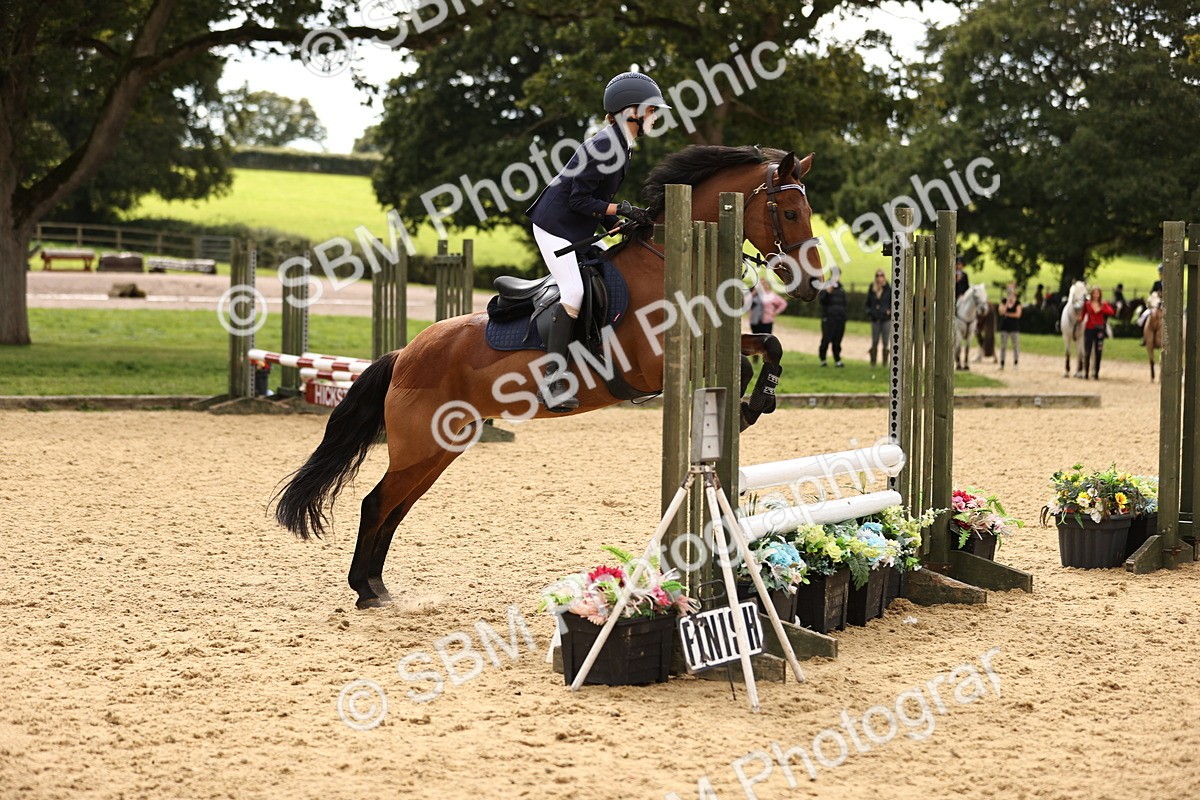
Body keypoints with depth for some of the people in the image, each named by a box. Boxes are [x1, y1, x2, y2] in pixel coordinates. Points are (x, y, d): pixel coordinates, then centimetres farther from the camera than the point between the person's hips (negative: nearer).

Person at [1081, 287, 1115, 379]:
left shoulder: (1103, 305, 4)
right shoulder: (1087, 304, 3)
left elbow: (1111, 312, -11)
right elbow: (1083, 314, 0)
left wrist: (1100, 309, -22)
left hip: (1099, 329, 1)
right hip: (1089, 329, -1)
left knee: (1098, 352, 4)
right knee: (1087, 351, -1)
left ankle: (1096, 373, 11)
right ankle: (1085, 372, 6)